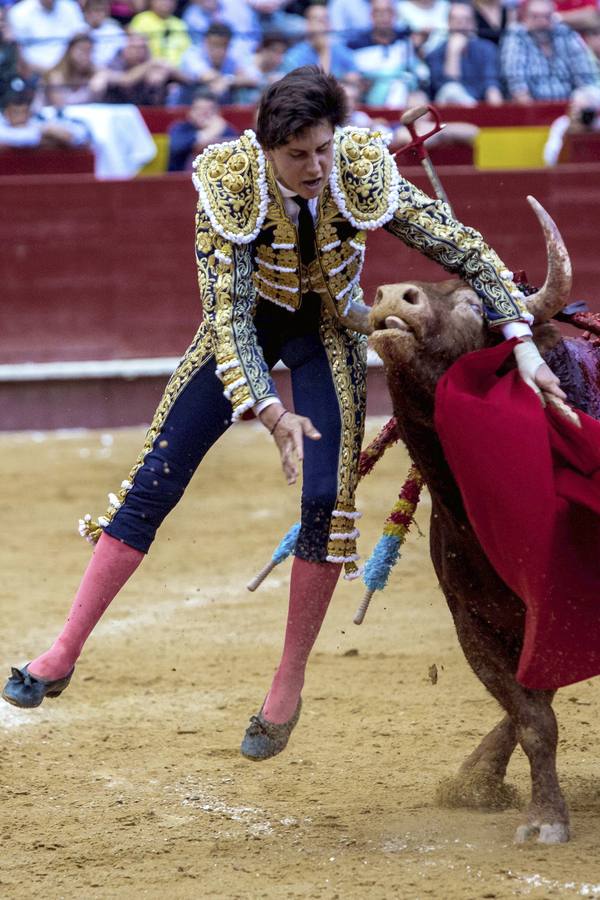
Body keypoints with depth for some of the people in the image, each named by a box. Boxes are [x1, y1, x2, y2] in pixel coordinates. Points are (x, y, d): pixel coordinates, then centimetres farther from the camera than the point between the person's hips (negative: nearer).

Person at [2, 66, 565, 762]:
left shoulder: (364, 171, -28)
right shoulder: (230, 185, -31)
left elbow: (465, 249, -22)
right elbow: (227, 315, -30)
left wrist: (521, 345, -29)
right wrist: (271, 413, -42)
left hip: (327, 332, 1)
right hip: (245, 323, 0)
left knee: (327, 498, -12)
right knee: (155, 480, -3)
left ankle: (288, 687, 2)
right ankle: (64, 654, 3)